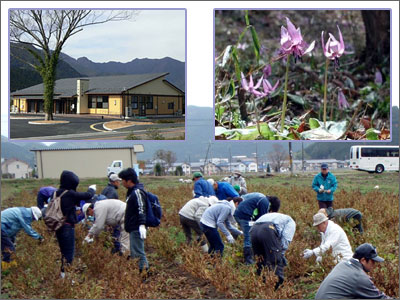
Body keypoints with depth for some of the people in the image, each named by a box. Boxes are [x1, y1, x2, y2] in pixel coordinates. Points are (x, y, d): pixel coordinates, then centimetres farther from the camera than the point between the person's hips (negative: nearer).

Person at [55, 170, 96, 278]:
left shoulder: (58, 193, 5)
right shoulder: (70, 194, -16)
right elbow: (88, 195, -6)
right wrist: (92, 189, 12)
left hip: (58, 227, 8)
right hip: (68, 227, -8)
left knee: (63, 252, 16)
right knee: (69, 253, -2)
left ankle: (62, 273, 18)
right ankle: (65, 273, -4)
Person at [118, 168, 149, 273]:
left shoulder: (137, 191, -15)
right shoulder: (132, 191, 18)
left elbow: (141, 209, -25)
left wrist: (142, 224, -33)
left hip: (137, 229, -11)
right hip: (133, 228, 11)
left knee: (138, 253, -11)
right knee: (134, 253, 14)